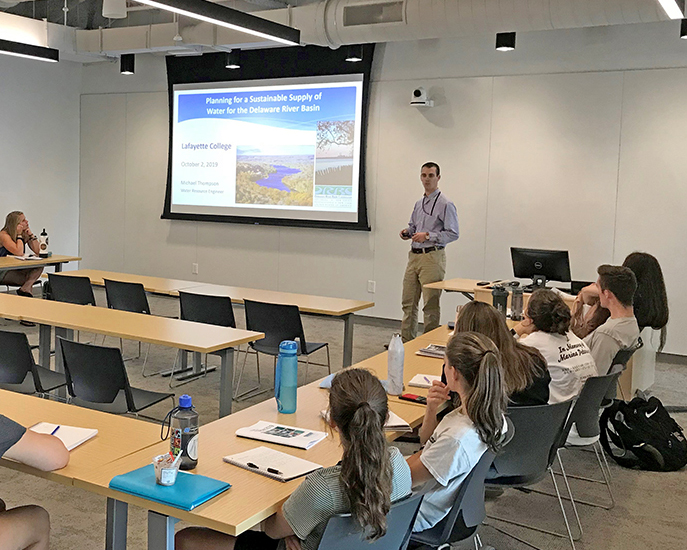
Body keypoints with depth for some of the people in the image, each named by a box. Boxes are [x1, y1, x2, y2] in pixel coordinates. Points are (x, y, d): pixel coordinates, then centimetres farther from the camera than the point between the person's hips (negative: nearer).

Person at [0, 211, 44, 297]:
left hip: (17, 269, 7)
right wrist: (19, 234, -19)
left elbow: (38, 251, -3)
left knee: (39, 267, -21)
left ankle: (26, 288, -33)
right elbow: (19, 252, -29)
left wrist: (30, 234, -9)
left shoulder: (25, 234, 5)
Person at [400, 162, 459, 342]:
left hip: (432, 257, -8)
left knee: (431, 304, -3)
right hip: (414, 255, 8)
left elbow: (453, 233, -13)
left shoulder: (445, 204, -8)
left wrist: (427, 236, -19)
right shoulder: (419, 204, 17)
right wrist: (407, 232, 7)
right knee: (408, 302, 11)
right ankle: (406, 340, 21)